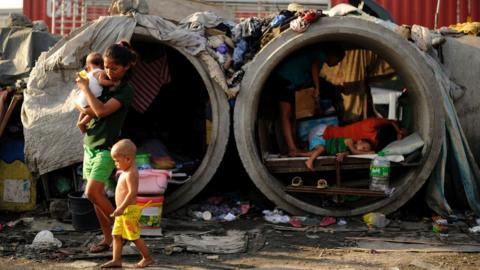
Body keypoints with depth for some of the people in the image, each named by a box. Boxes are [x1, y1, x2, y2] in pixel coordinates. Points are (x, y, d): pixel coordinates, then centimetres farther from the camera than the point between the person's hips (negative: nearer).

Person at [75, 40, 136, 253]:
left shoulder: (125, 91, -11)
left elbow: (101, 110, -23)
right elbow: (78, 104, 17)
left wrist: (85, 88, -14)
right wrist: (84, 109, -5)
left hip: (106, 148, -7)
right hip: (90, 145, 7)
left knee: (92, 192, -16)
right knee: (97, 194, 8)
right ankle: (108, 238, 16)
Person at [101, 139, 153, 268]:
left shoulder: (131, 174, -20)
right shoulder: (126, 172, 13)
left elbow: (132, 192, -28)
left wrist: (121, 208, -31)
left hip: (130, 210, -10)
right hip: (123, 211, 10)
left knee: (134, 236, -1)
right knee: (117, 235, 9)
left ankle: (147, 258, 12)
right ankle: (116, 260, 12)